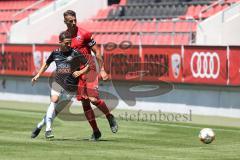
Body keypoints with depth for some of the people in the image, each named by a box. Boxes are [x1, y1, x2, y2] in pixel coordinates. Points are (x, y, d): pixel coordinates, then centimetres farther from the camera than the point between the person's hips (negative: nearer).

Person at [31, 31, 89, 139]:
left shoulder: (75, 53, -7)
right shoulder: (55, 53, 4)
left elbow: (88, 65, -1)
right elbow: (46, 64, 23)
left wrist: (80, 72, -19)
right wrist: (37, 76, 17)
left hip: (71, 85, -1)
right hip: (58, 82, 1)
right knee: (54, 101, -21)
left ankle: (40, 126, 17)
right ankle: (48, 129, -24)